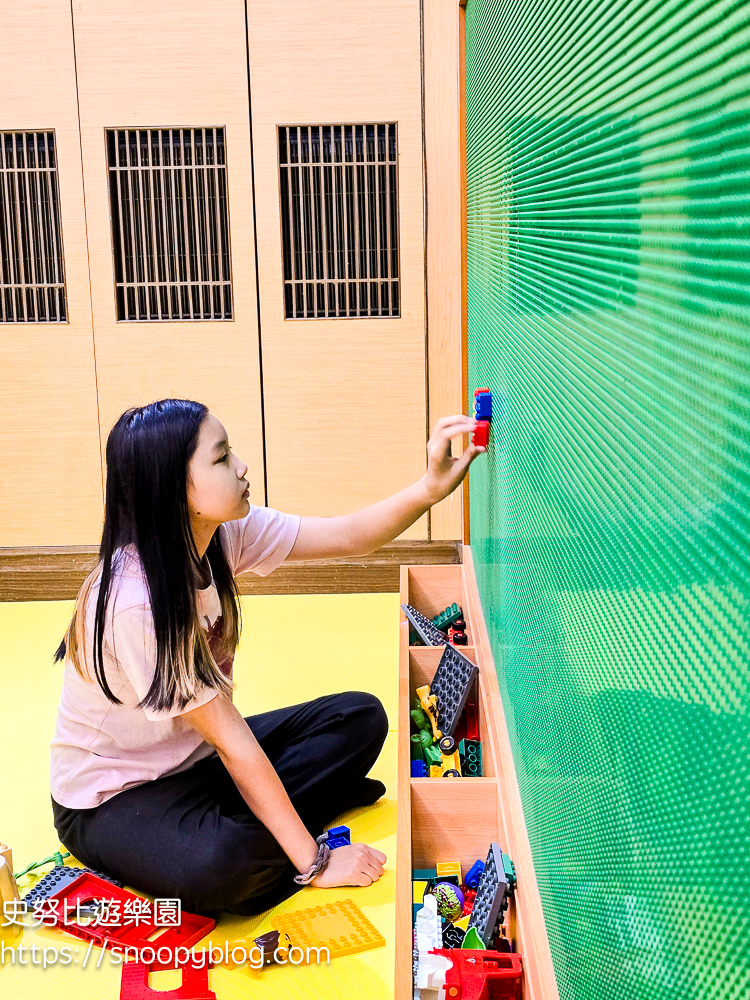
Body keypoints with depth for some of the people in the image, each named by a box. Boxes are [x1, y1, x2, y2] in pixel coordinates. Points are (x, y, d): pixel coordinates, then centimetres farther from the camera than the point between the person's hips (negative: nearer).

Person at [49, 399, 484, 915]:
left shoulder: (222, 532, -11)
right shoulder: (132, 602, -32)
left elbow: (349, 536, -7)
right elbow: (230, 738, -29)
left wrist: (431, 487, -26)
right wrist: (314, 862, -22)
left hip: (192, 754, 8)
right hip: (111, 800, -8)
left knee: (360, 717, -3)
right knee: (219, 864, -38)